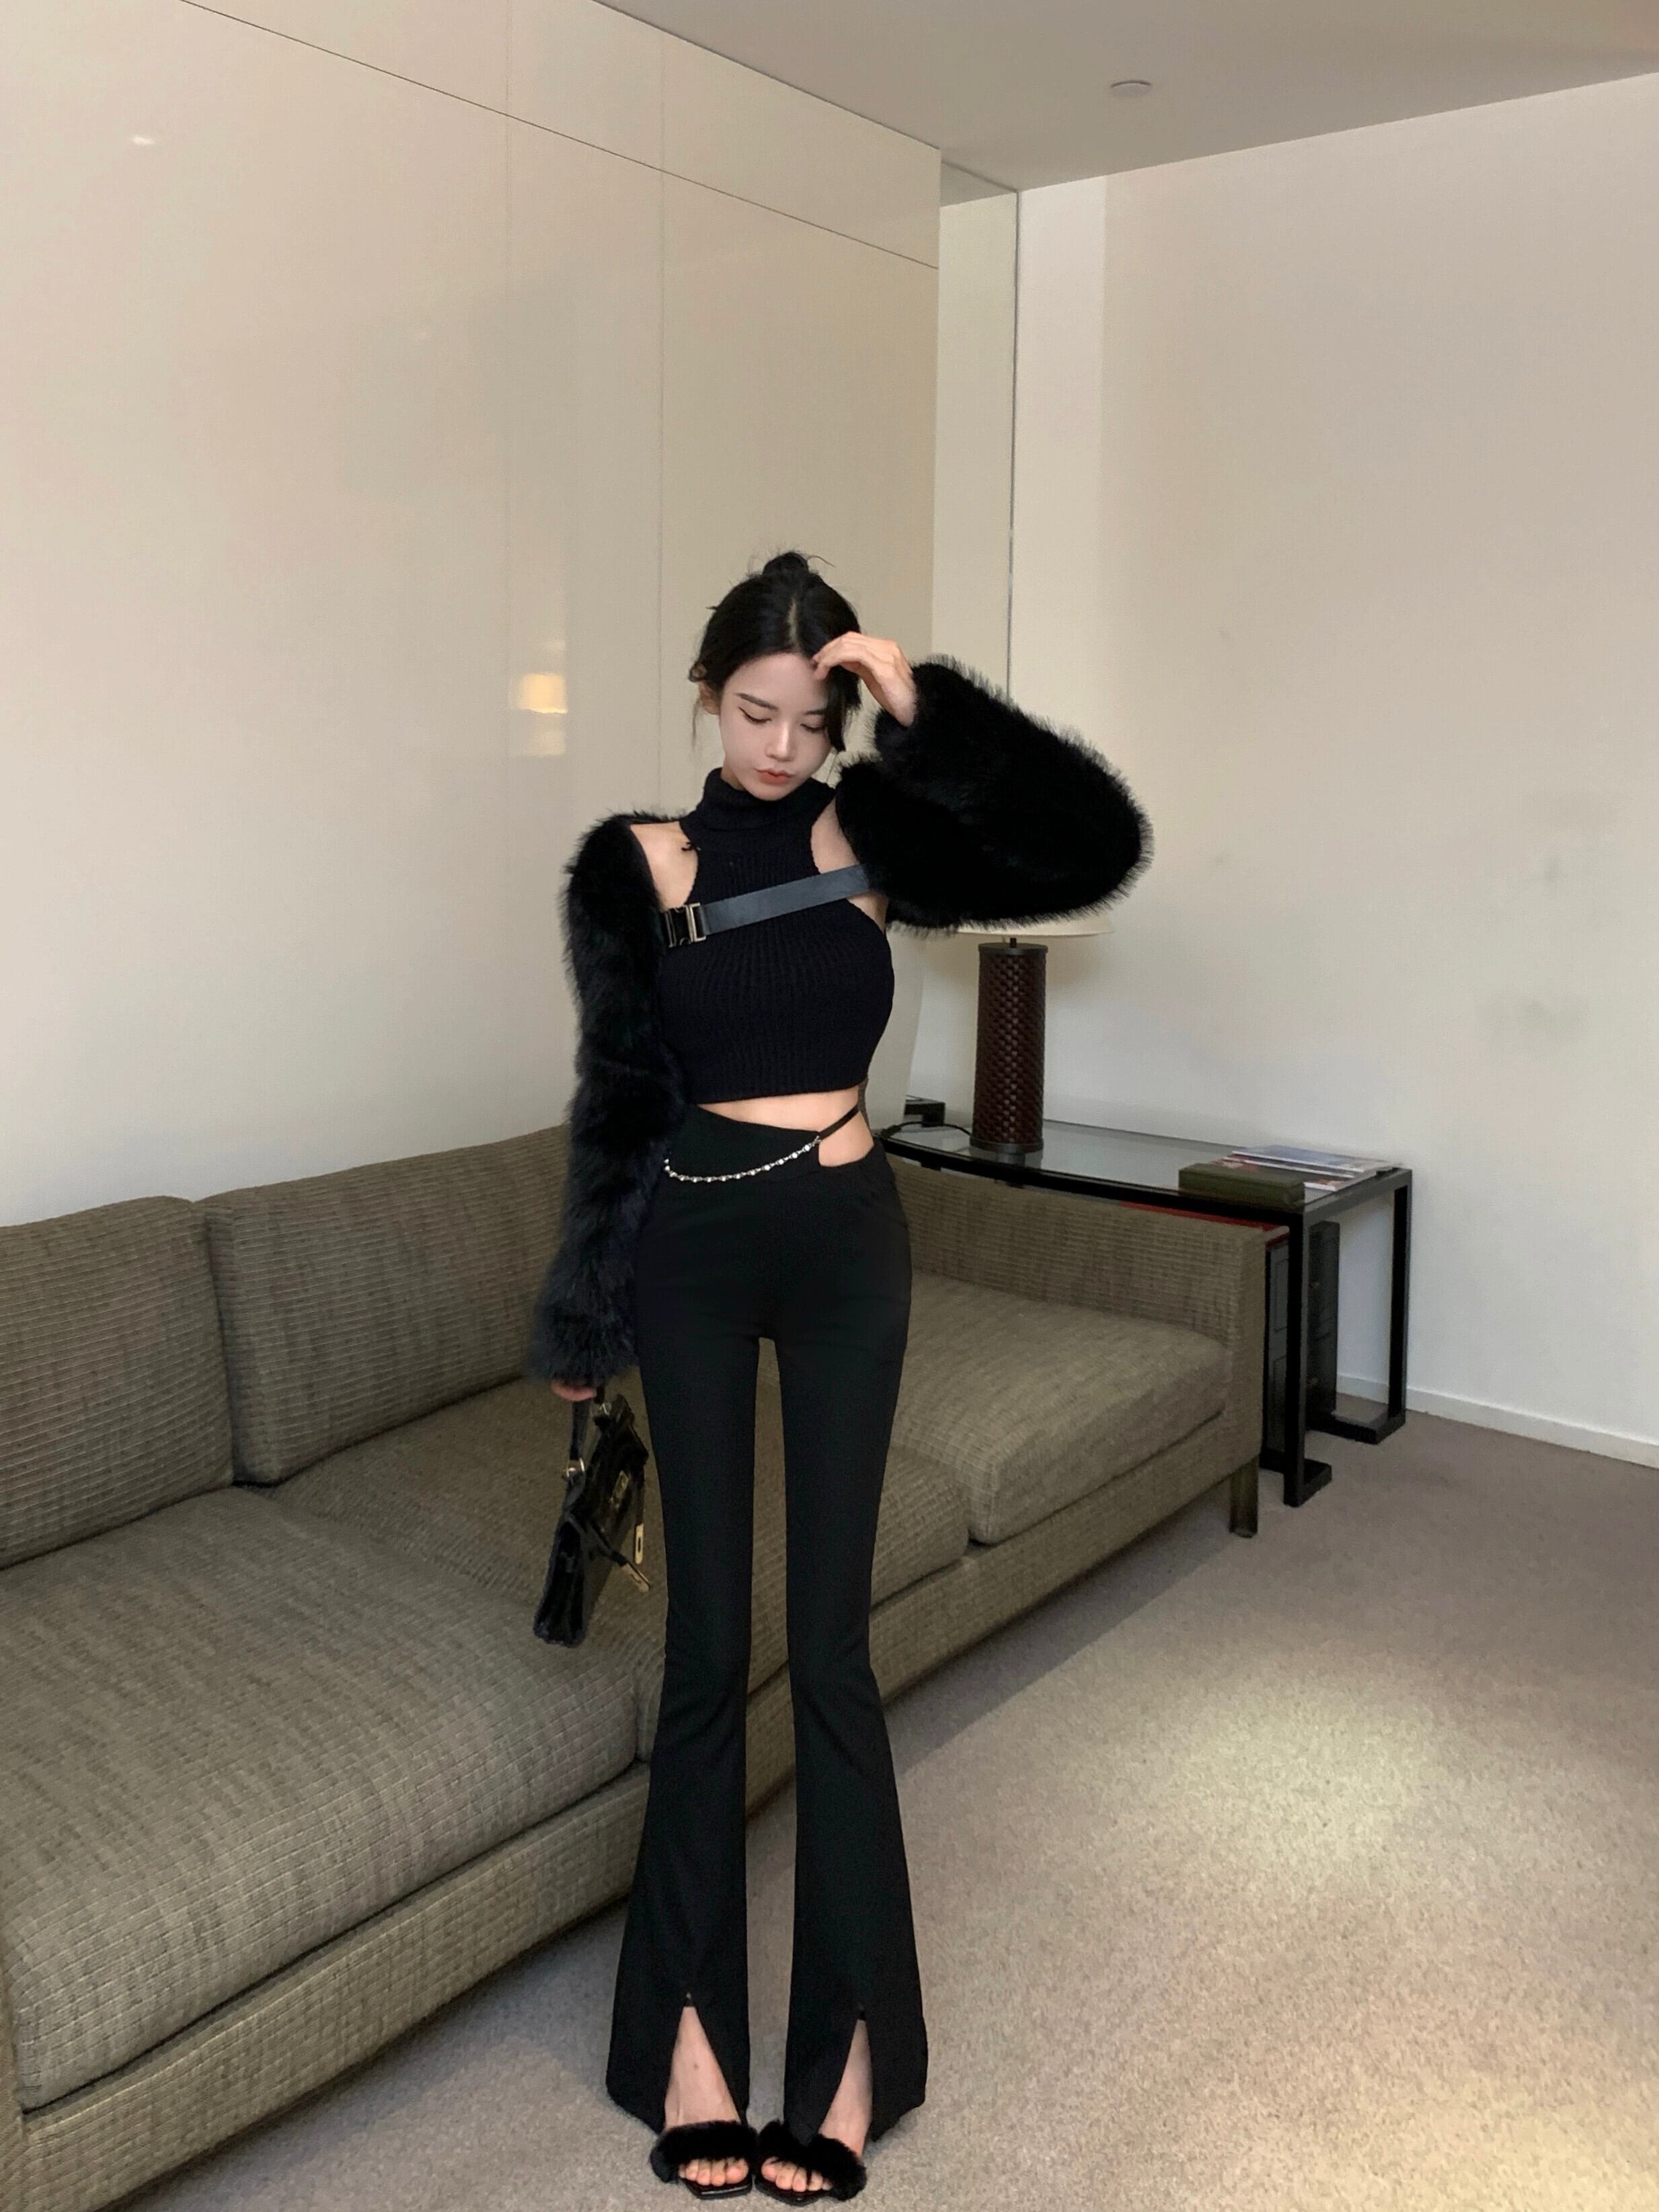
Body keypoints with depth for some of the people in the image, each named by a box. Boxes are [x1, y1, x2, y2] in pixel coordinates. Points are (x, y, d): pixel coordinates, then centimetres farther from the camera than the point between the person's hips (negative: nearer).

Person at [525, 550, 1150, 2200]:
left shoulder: (870, 836, 0)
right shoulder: (635, 863, -1)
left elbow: (1095, 841, -12)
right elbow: (616, 1096, 3)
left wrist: (923, 704, -15)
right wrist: (583, 1318, 5)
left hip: (845, 1245, 0)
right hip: (693, 1251, 0)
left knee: (829, 1640, 4)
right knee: (707, 1641, 5)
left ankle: (848, 2040, 18)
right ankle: (688, 2031, 21)